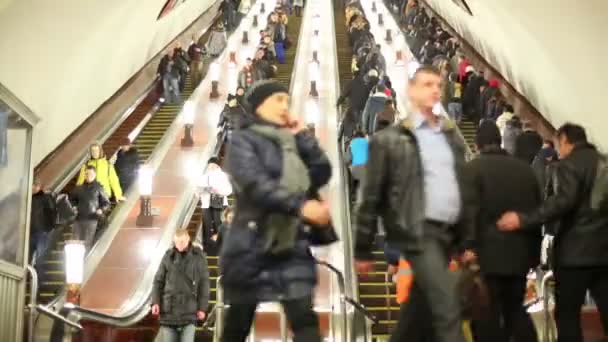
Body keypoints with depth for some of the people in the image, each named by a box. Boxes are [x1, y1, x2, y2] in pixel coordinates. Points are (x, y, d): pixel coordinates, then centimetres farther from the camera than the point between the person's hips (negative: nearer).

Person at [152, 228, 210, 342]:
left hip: (189, 311, -2)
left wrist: (203, 307, -1)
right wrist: (155, 302, -3)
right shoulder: (168, 256, 4)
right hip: (169, 309, 2)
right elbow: (158, 280, 7)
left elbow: (204, 283, 2)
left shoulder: (198, 257, 0)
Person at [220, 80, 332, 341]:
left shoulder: (291, 143, 18)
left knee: (304, 318, -8)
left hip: (292, 245, 4)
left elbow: (322, 173, 6)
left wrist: (301, 136, 2)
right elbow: (256, 185, -19)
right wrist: (300, 206, -29)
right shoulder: (243, 141, -2)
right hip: (252, 245, -4)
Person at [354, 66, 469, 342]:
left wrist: (467, 240, 15)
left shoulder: (452, 135, 16)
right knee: (448, 309, -13)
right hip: (419, 233, -6)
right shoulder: (390, 139, -2)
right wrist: (363, 250, -3)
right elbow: (372, 196, -2)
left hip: (450, 233, 6)